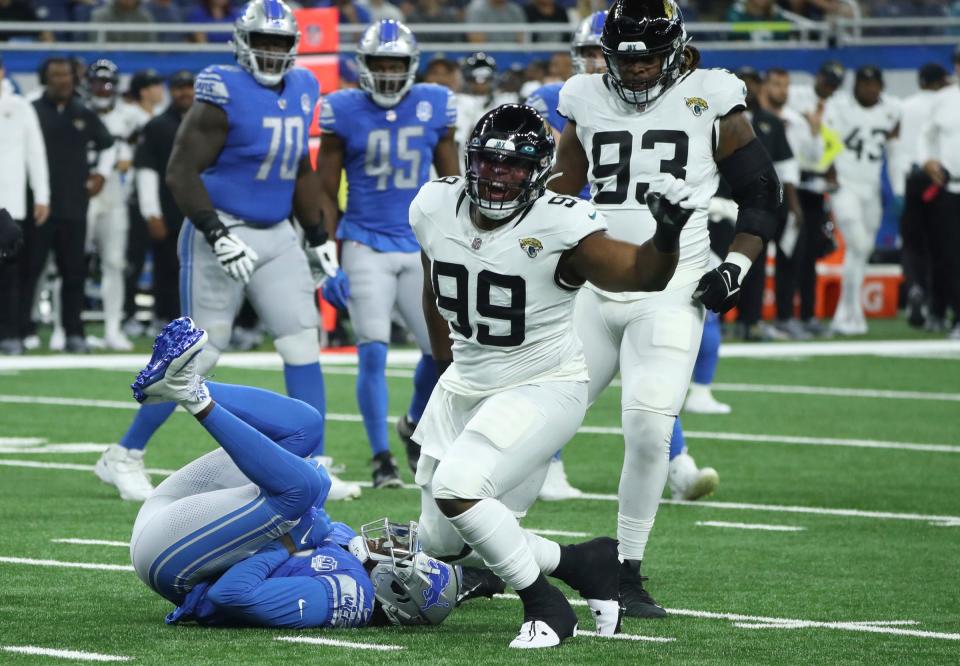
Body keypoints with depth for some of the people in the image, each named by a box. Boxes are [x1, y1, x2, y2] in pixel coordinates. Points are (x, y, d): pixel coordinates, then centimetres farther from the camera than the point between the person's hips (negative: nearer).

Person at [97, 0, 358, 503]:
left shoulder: (301, 91, 8)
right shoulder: (224, 94, -16)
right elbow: (181, 173, -17)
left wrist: (318, 239, 20)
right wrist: (218, 236, -23)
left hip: (277, 236, 7)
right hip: (222, 232, -7)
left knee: (304, 347, -1)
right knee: (198, 358, -2)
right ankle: (122, 458, 12)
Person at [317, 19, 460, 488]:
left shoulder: (434, 107, 1)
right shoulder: (344, 113, -5)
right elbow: (327, 193, 1)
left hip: (421, 248, 3)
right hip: (366, 247, -3)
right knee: (373, 353, -11)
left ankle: (414, 424, 30)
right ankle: (381, 460, -3)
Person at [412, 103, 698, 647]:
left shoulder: (558, 228, -23)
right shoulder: (436, 207, -5)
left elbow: (642, 274, -30)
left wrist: (667, 234, -50)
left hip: (542, 389, -7)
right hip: (465, 386, 7)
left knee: (455, 489, -28)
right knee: (441, 542, 8)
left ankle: (546, 607, -8)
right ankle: (583, 563, 22)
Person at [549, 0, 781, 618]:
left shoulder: (711, 104, -1)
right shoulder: (588, 104, 8)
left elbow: (762, 194, 5)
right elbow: (560, 195, 21)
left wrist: (736, 266, -6)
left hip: (671, 296, -3)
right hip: (595, 293, 4)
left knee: (649, 428, -18)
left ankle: (627, 572, -5)